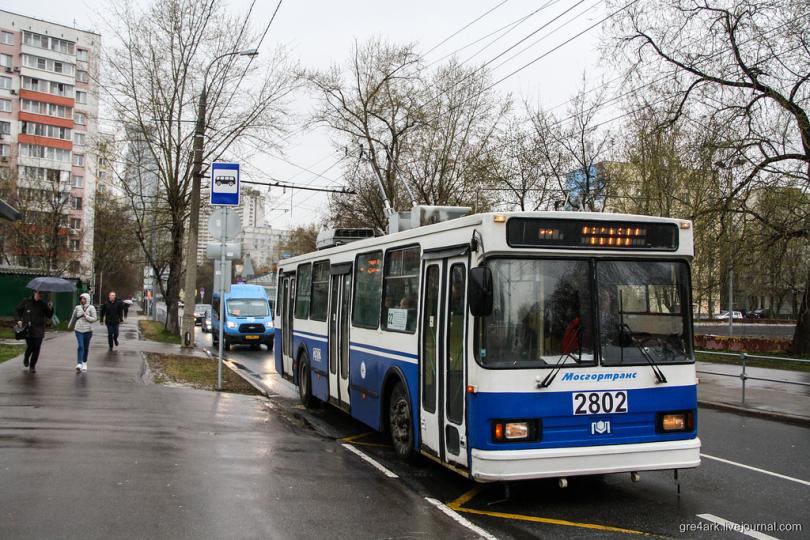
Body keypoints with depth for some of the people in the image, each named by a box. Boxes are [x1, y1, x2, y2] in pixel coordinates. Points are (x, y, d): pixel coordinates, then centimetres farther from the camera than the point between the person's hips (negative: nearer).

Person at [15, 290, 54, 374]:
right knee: (30, 347, 0)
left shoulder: (43, 304, 4)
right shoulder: (26, 302, 2)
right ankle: (26, 359, 34)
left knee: (36, 349, -2)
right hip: (28, 329, -1)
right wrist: (19, 319, 2)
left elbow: (49, 316, 4)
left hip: (39, 330, 1)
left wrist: (50, 309, -14)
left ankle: (32, 366, 11)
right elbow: (18, 310, 14)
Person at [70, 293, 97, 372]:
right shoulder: (77, 307, 4)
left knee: (86, 347, 9)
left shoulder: (91, 308, -2)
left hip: (87, 330, 0)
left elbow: (94, 318, -5)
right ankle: (79, 364, -18)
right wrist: (70, 326, 26)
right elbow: (73, 318, 16)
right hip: (79, 330, 0)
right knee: (80, 346, -13)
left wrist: (86, 316, -17)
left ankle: (84, 363, 24)